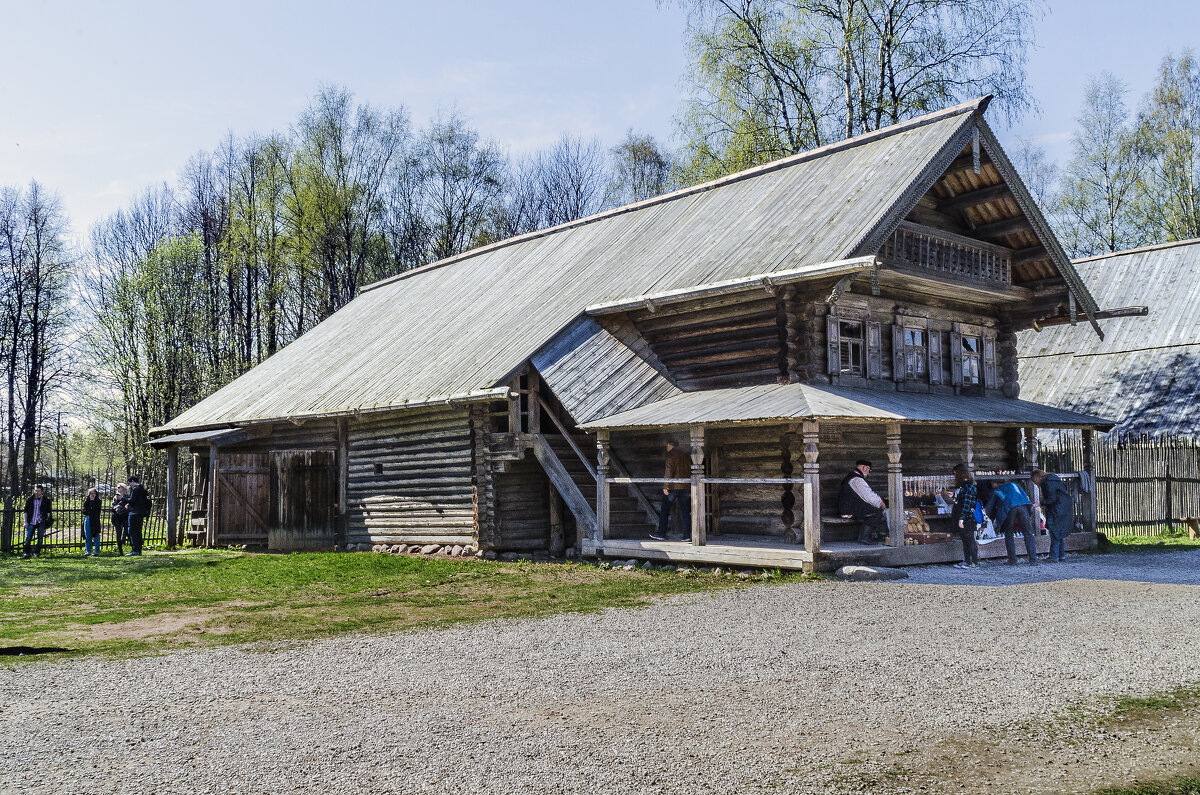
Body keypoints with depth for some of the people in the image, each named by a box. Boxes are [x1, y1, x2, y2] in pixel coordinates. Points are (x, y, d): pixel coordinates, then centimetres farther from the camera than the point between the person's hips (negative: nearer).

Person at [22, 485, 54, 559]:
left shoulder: (46, 500, 3)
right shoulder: (30, 500, 7)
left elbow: (49, 512, 7)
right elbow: (26, 511, 11)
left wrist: (47, 521, -3)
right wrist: (25, 522, 5)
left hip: (41, 522, -1)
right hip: (31, 522, 1)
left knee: (40, 538, 2)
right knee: (28, 538, -4)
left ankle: (37, 553, 11)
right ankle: (27, 553, 2)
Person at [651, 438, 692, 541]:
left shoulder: (671, 454, -6)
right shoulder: (686, 454, 13)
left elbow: (669, 471, -16)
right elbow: (691, 471, 14)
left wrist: (666, 486, -16)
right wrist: (691, 488, 17)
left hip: (673, 486, -6)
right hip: (685, 487, 6)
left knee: (664, 509, 4)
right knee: (685, 511, 6)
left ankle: (661, 533, 5)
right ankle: (686, 534, 3)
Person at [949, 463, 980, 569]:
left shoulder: (969, 486, -15)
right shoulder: (960, 485, 14)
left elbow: (967, 504, -20)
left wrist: (962, 518, -23)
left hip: (967, 519, -9)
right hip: (959, 518, 9)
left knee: (970, 540, -4)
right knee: (964, 540, 13)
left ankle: (975, 563, 0)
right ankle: (967, 561, 18)